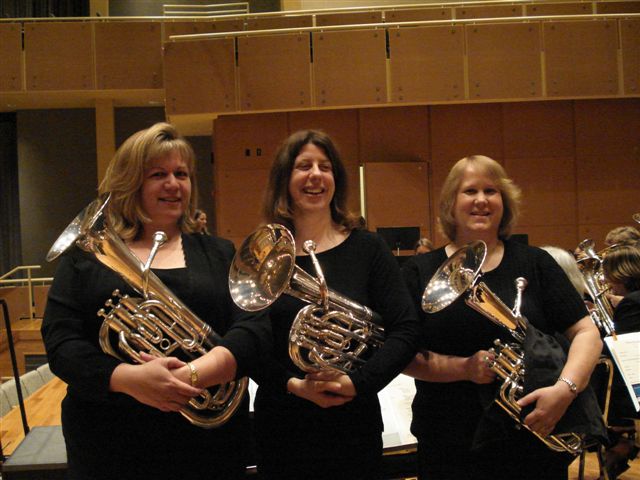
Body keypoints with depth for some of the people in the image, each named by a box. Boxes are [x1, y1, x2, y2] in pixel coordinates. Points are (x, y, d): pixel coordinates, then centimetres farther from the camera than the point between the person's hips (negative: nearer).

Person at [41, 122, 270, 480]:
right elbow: (60, 342, -5)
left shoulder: (220, 254, 7)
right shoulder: (86, 256, 4)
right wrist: (128, 378, -24)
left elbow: (254, 324, -6)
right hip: (110, 446, -1)